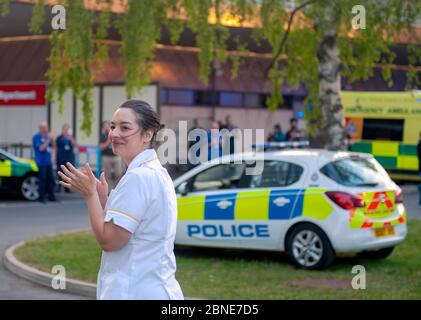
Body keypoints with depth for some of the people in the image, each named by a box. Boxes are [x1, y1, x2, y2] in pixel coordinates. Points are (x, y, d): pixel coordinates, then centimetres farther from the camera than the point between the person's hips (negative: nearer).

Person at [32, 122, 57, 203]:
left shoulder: (46, 136, 11)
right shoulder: (36, 137, -9)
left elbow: (52, 146, 15)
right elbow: (41, 148, -18)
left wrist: (52, 139, -3)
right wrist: (48, 139, -20)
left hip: (48, 162, 7)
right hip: (41, 162, -7)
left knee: (51, 180, 8)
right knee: (42, 180, -5)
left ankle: (51, 196, 15)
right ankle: (41, 198, 2)